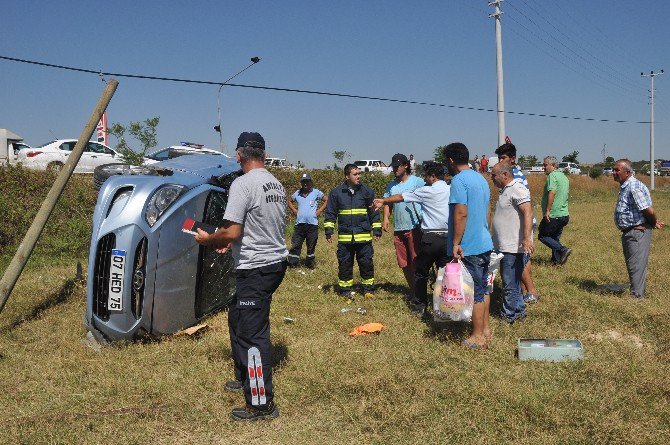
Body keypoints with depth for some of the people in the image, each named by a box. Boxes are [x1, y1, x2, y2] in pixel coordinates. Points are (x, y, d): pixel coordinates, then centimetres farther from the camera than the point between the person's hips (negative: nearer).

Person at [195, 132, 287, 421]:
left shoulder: (243, 184, -17)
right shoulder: (277, 185, 11)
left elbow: (231, 232, -21)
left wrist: (208, 239, -1)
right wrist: (231, 243, 21)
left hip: (256, 268, -10)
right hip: (277, 262, 10)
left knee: (252, 333, -3)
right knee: (237, 318, 25)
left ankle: (262, 404, 3)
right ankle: (245, 377, 38)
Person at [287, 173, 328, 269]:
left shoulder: (316, 192, -1)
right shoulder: (297, 193, 8)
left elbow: (327, 200, 4)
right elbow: (290, 201, 25)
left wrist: (319, 211, -3)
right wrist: (294, 210, 9)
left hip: (312, 224, -2)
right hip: (299, 224, 2)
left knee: (311, 246, 9)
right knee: (295, 245, 1)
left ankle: (309, 263, 24)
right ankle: (292, 263, 7)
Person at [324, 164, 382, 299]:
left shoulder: (367, 191, 4)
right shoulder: (336, 193, 2)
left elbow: (374, 213, 10)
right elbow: (330, 213, 8)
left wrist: (377, 229, 6)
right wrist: (328, 230, 1)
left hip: (364, 236, 0)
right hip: (345, 237, 0)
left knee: (366, 263, 3)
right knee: (345, 264, 5)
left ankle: (368, 289, 18)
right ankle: (345, 290, 17)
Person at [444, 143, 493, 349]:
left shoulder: (459, 180, -15)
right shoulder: (481, 178, 14)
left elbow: (461, 213, -22)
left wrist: (455, 243, -18)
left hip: (469, 247, -9)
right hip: (485, 243, 9)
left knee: (474, 292, -1)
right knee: (483, 288, 16)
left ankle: (477, 337, 7)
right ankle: (485, 329, 26)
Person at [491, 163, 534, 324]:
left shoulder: (517, 189, -16)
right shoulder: (506, 190, 17)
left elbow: (528, 213, -27)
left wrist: (526, 238, -36)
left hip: (513, 246, -11)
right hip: (506, 246, 11)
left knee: (510, 283, -2)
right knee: (513, 281, 18)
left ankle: (508, 315, 7)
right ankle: (519, 310, 29)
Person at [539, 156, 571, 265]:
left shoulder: (552, 175, -13)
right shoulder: (564, 177, 17)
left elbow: (552, 192, -25)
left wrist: (547, 210, -26)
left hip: (553, 215, -9)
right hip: (564, 214, 9)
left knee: (542, 236, 2)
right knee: (555, 238, 17)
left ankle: (563, 250, -10)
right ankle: (556, 260, 16)